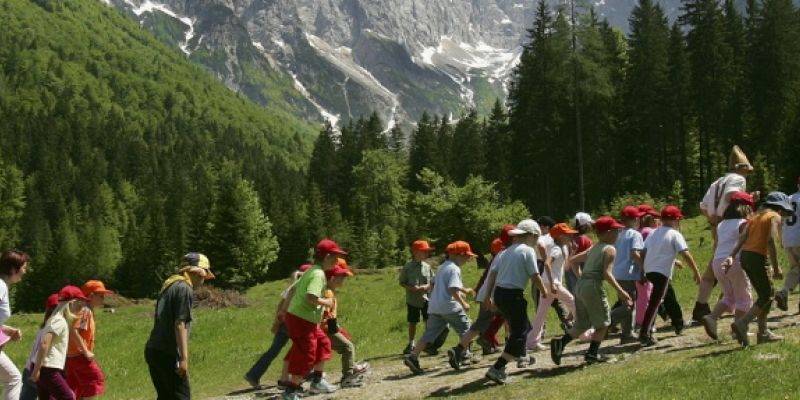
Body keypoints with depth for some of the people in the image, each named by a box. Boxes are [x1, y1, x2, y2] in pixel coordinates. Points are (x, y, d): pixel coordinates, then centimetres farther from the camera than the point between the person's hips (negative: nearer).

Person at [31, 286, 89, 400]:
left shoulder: (59, 320, 18)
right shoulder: (60, 321, -13)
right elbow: (44, 343, -24)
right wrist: (37, 369, -24)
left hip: (45, 369, 9)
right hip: (48, 370, -9)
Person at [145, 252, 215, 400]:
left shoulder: (169, 286, 18)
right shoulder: (185, 289, -10)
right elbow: (180, 325, -17)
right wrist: (184, 358, -19)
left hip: (153, 350, 9)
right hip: (168, 353, -9)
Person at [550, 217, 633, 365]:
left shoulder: (593, 248, 20)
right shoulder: (610, 249, -2)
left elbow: (572, 260, 24)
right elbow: (607, 273, -14)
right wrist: (620, 291, -17)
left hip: (580, 285, 7)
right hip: (593, 286, -7)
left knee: (581, 325, 15)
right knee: (603, 323, 10)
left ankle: (560, 343, -4)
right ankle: (592, 353, 8)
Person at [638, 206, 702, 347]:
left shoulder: (653, 233, 16)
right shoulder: (675, 235, -2)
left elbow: (643, 253, 11)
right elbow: (686, 254, -11)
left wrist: (642, 272, 15)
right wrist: (696, 272, -7)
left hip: (649, 270, 7)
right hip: (662, 272, -7)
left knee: (669, 296, 25)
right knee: (655, 302, -10)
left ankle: (679, 324, 40)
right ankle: (644, 334, -17)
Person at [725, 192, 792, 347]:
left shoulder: (757, 216, 22)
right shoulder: (775, 217, 1)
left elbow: (742, 238, 9)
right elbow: (771, 240, -15)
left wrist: (731, 256, -1)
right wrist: (776, 268, -17)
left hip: (745, 255, 8)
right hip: (757, 257, -8)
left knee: (766, 293, 19)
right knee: (766, 296, 0)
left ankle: (763, 332, 20)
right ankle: (741, 323, -17)